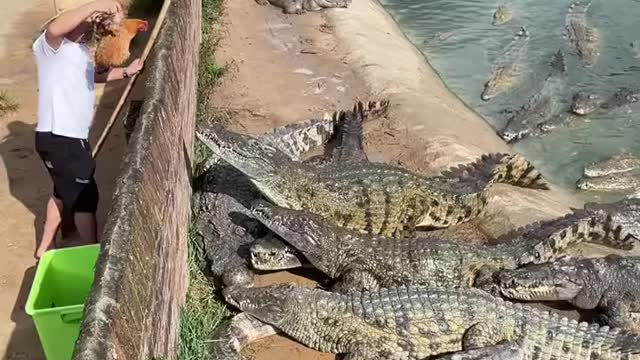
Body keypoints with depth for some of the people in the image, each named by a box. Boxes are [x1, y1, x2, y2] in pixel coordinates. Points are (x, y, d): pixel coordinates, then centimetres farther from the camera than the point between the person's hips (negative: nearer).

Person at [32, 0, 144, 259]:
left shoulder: (81, 50, 15)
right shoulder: (50, 46, -15)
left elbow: (94, 76, 32)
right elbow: (55, 27, -39)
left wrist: (126, 72, 18)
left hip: (70, 137, 10)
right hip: (59, 139, -10)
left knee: (65, 192, 24)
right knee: (86, 197, 1)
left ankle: (45, 248, 40)